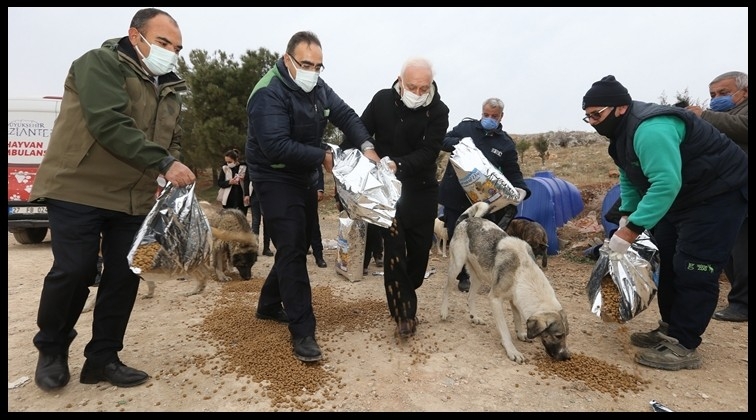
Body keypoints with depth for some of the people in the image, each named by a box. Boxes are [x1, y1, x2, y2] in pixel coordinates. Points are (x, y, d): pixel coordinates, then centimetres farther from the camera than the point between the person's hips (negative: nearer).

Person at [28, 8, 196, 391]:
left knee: (125, 276, 4)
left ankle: (103, 358, 19)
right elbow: (110, 124, -23)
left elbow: (172, 141, 18)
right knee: (73, 272, -3)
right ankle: (51, 350, 23)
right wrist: (163, 164, -28)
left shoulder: (169, 89, 14)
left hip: (134, 199, 6)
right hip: (79, 189, -6)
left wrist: (175, 168, -3)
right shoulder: (100, 63, -8)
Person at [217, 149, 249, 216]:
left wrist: (247, 195, -16)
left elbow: (247, 183, -5)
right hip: (229, 200, 2)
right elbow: (219, 183, 6)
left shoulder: (244, 168, -4)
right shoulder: (224, 169, 4)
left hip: (241, 199, -2)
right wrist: (229, 182, -12)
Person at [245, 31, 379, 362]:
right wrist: (323, 156, -23)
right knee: (292, 251, -12)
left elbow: (346, 115, 0)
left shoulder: (317, 87, 4)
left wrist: (366, 146, -17)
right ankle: (302, 331, -6)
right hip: (276, 180, -9)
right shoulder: (269, 94, -22)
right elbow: (276, 146, -30)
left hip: (304, 178, 9)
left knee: (297, 247, 15)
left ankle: (269, 305, 34)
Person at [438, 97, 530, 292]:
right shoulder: (465, 126, 3)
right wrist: (457, 143, -21)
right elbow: (442, 141, 1)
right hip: (454, 196, 1)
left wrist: (521, 188, -18)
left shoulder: (506, 143, 3)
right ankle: (463, 276, 26)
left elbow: (513, 172, 2)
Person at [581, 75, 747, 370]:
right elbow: (629, 178, 13)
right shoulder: (623, 131, 3)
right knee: (669, 263, 12)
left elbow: (665, 184, -39)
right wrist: (627, 216, 3)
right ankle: (670, 330, 23)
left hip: (719, 193, -11)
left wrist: (631, 231, -38)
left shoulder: (650, 129, -31)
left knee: (694, 270, -12)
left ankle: (683, 346, -3)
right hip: (682, 197, 11)